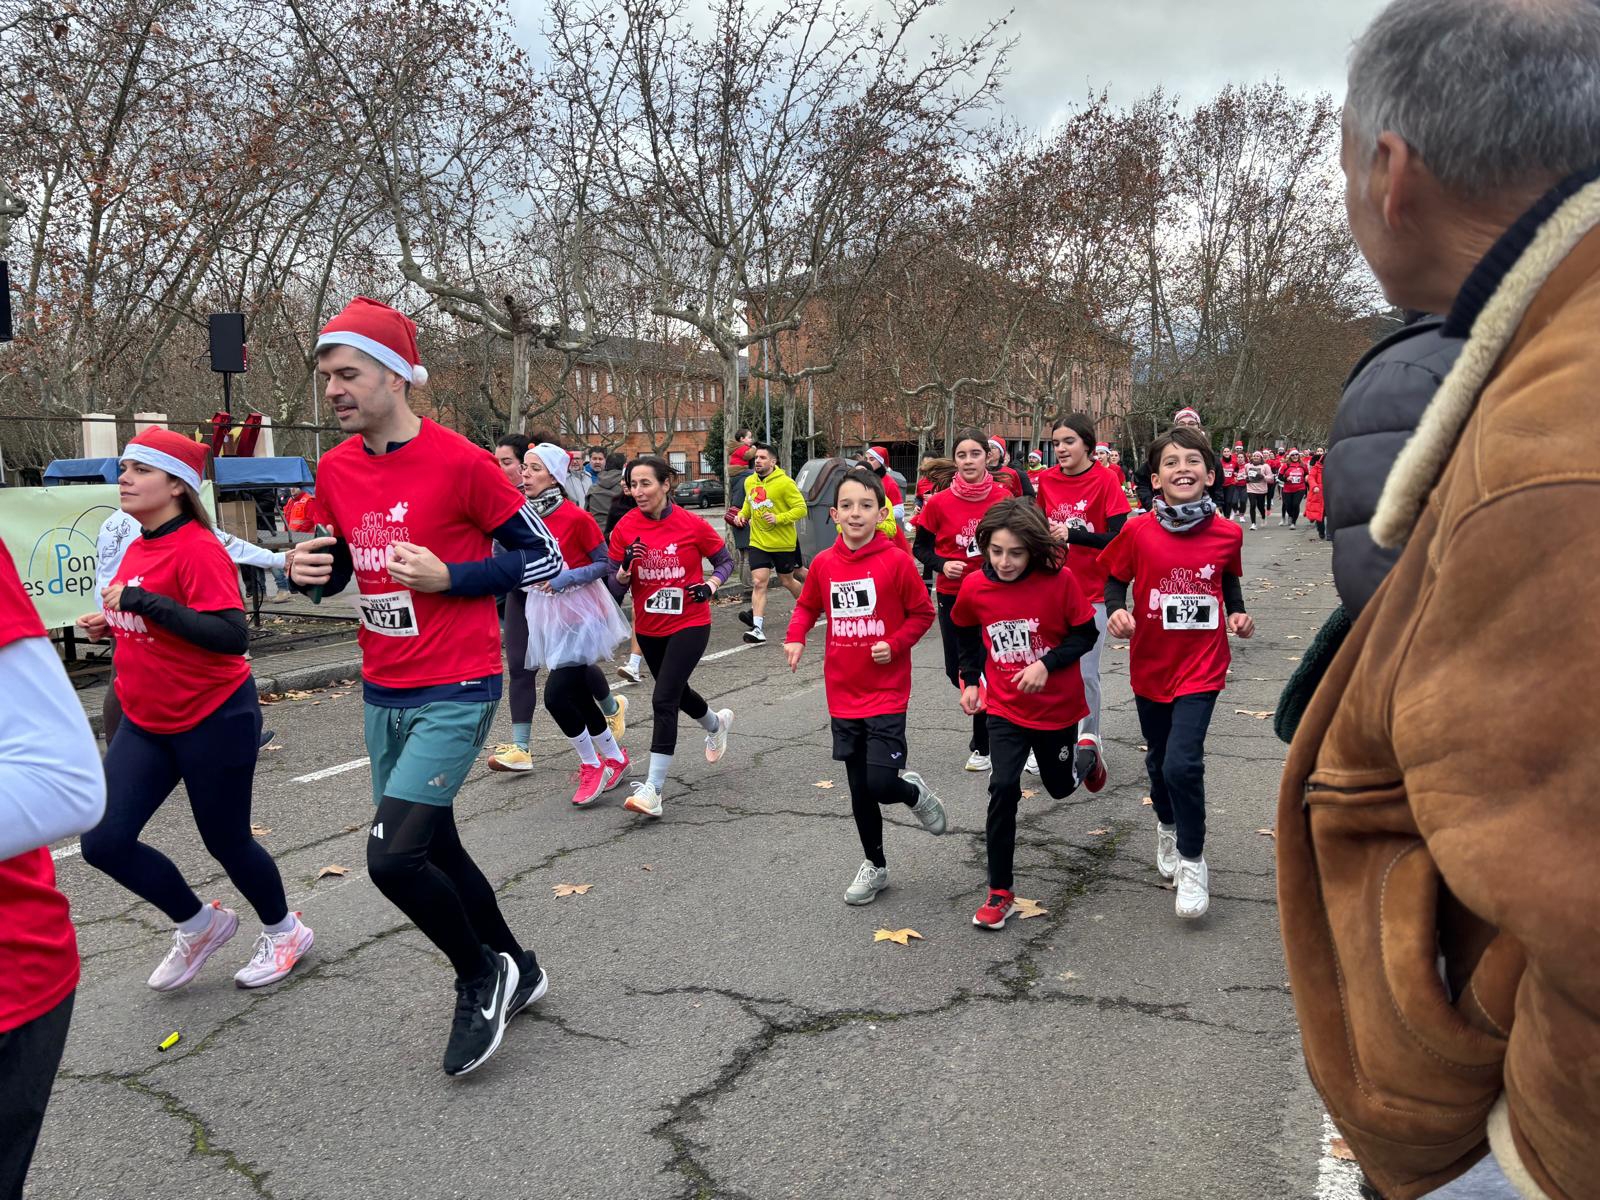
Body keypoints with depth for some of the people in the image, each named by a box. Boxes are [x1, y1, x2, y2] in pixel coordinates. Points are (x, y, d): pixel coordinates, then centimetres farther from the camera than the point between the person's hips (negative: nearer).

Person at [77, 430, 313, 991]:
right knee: (103, 842, 0)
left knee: (226, 840, 7)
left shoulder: (197, 549, -18)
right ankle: (201, 924, 22)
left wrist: (145, 602, -28)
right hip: (145, 722, 8)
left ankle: (284, 932, 34)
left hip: (215, 719, -8)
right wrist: (113, 624, 5)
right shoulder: (138, 548, 7)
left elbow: (231, 636, -28)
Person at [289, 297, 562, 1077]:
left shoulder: (461, 462, -14)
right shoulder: (335, 470, 5)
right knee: (430, 847, 17)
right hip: (383, 693, 8)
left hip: (455, 693, -7)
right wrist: (309, 571, -5)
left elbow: (543, 558, -9)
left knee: (393, 856, -14)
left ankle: (480, 977, 13)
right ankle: (516, 972, 38)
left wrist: (447, 576, -19)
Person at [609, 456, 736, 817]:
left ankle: (653, 789, -12)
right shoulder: (625, 528, -6)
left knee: (663, 700, -16)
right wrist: (626, 569, -23)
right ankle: (717, 723, 57)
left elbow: (725, 560, 2)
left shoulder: (692, 524, -13)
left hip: (689, 624, -5)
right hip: (648, 628, 5)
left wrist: (711, 585, -17)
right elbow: (616, 583, -1)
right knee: (676, 691, 24)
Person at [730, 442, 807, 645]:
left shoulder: (784, 483, -15)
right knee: (758, 583, -9)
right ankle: (758, 628, -12)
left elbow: (801, 508, -15)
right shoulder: (749, 482, 4)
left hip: (783, 543, -4)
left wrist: (778, 518, -26)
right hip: (758, 543, 4)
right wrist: (742, 514, 4)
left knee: (786, 581, 14)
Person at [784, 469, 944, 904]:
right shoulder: (823, 564, 1)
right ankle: (875, 865, 32)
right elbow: (807, 606, 16)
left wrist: (895, 644, -16)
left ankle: (914, 792, 24)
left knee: (881, 784, -13)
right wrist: (796, 637, -2)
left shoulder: (896, 561, -10)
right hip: (843, 694, 4)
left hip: (886, 693, -4)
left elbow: (922, 613, -2)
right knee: (859, 790, 13)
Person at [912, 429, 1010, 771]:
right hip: (952, 596, 1)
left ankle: (982, 745, 19)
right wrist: (942, 565, -16)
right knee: (957, 670, 6)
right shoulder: (939, 503, -7)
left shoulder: (1003, 499, -7)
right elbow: (920, 547, 1)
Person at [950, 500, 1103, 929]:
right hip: (1005, 708, 1)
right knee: (1004, 788, -15)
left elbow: (1086, 634, -11)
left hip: (1057, 705, 0)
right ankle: (1000, 891, -1)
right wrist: (971, 681, 6)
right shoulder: (974, 587, -11)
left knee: (1060, 785, 19)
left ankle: (1085, 757, 58)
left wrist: (1047, 663, -25)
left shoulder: (1059, 580, -19)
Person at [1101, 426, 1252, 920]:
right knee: (1159, 760, 19)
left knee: (1182, 764, -15)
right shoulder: (1138, 532, -11)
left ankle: (1192, 860, 7)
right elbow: (1115, 579, 0)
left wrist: (1238, 613, -4)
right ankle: (1168, 826, 49)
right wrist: (1116, 610, -19)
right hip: (1151, 665, 2)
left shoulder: (1226, 532, -7)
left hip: (1202, 666, -1)